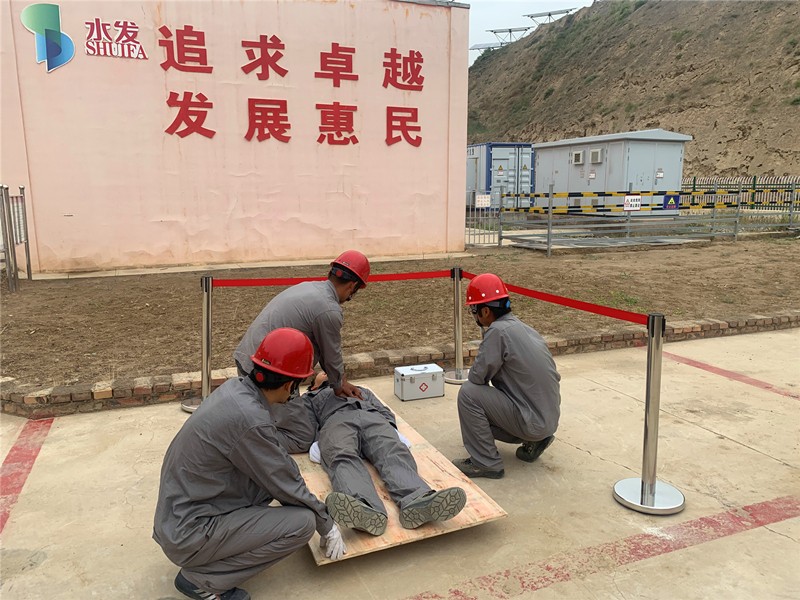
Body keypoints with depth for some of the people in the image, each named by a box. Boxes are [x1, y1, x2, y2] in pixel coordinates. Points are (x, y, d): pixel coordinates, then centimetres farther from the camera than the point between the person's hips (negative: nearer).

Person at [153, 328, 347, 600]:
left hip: (177, 514, 9)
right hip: (188, 535, -9)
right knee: (302, 523, -12)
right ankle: (202, 577, -2)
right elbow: (287, 487, -15)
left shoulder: (234, 388, -2)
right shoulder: (251, 421, -28)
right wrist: (328, 526, 1)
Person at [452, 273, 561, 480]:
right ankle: (533, 441, 15)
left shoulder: (499, 331, -19)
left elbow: (477, 377, -17)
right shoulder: (525, 329, 8)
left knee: (468, 393, -11)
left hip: (532, 421, -9)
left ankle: (486, 463, -3)